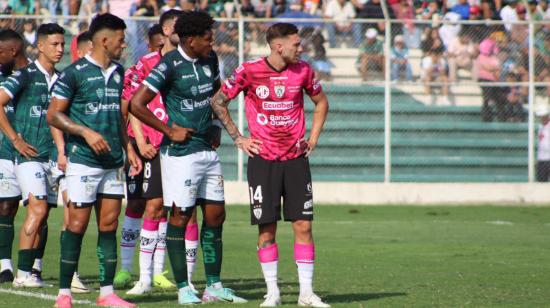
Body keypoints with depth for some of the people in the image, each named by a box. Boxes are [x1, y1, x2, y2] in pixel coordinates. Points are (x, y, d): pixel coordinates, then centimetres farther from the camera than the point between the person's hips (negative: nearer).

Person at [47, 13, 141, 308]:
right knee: (77, 225, -6)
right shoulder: (74, 73, -8)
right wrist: (86, 132, -18)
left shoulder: (118, 72, 13)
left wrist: (128, 148, 15)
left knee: (109, 225, 5)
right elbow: (53, 115, -8)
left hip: (113, 162, 6)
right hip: (83, 162, -6)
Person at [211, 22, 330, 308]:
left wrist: (313, 138, 11)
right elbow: (218, 102, 2)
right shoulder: (249, 71, -7)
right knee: (267, 228, -1)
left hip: (296, 158, 2)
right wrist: (238, 138, 0)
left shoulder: (303, 70, 2)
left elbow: (321, 102, 19)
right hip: (263, 159, -2)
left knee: (303, 225, -2)